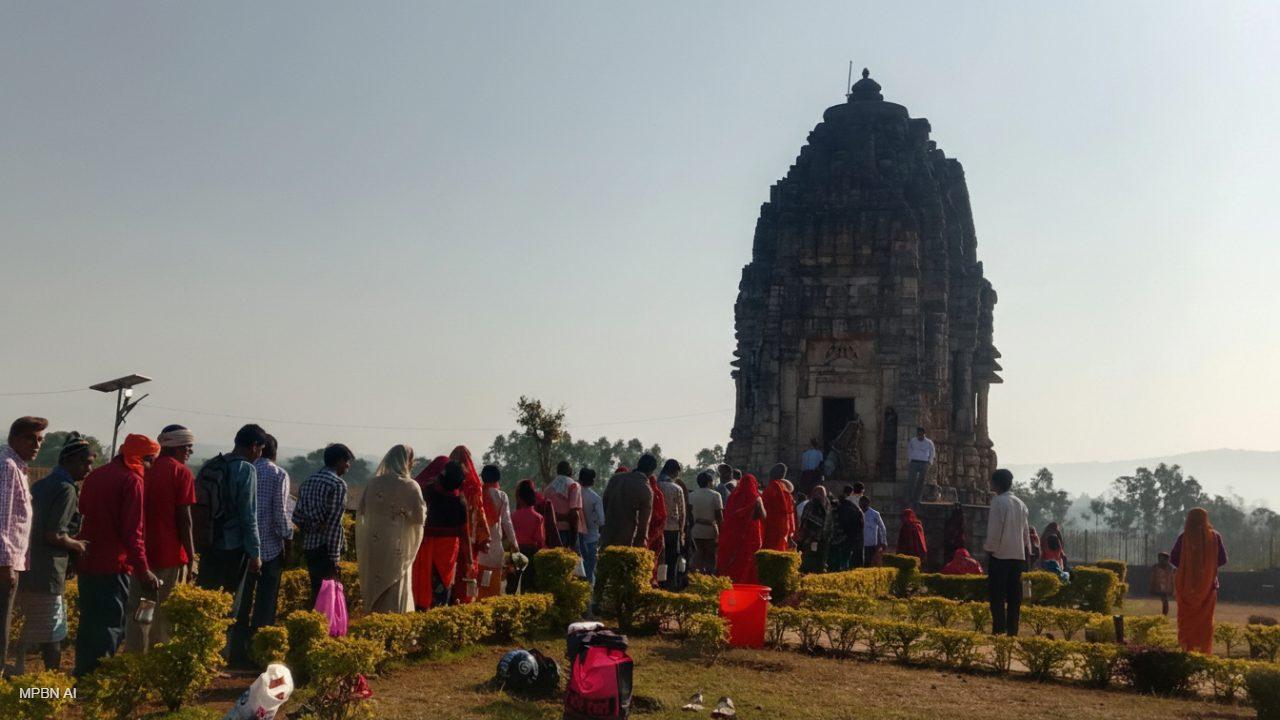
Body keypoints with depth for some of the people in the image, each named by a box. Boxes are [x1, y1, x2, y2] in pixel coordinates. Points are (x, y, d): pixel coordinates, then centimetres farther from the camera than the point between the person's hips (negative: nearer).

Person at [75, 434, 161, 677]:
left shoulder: (94, 476, 12)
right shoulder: (131, 481, -12)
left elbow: (82, 516, 17)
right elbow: (132, 531, -17)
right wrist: (143, 570, -15)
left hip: (87, 563, 8)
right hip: (114, 566, -7)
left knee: (89, 622, 16)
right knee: (111, 626, -3)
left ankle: (82, 675, 22)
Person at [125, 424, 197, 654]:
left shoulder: (145, 470, 8)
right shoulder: (181, 473, -8)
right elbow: (184, 517, -11)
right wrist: (191, 554, -6)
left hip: (142, 553, 5)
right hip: (170, 556, -5)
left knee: (137, 610, 11)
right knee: (166, 614, 3)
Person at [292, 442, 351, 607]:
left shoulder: (308, 482, 13)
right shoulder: (338, 484, -11)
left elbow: (297, 517, 9)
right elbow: (334, 523, -16)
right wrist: (334, 558, -14)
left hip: (308, 546, 8)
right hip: (325, 547, -8)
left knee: (316, 590, 16)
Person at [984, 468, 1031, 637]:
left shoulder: (998, 501, -10)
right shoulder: (1020, 504, 11)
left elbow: (994, 529, -14)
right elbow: (1026, 530, 13)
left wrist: (989, 547, -4)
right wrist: (1027, 550, 20)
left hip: (1000, 554, -6)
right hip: (1018, 554, 6)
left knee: (997, 594, -2)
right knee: (1014, 595, 9)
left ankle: (999, 628, -7)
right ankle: (1013, 629, 9)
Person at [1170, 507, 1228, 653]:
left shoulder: (1183, 538, -7)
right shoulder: (1214, 537, -4)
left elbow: (1173, 559, -6)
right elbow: (1222, 559, 0)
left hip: (1186, 585, -1)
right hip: (1208, 585, 1)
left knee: (1186, 620, 8)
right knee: (1205, 621, 10)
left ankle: (1186, 649, 5)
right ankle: (1205, 650, 8)